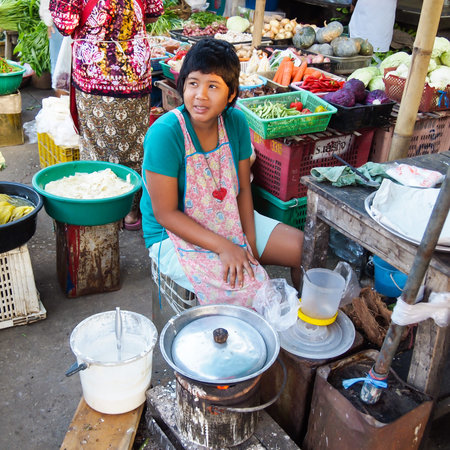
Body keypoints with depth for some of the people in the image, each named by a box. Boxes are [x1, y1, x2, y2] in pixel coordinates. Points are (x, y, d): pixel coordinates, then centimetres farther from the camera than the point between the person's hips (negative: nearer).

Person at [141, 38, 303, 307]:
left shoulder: (236, 122, -6)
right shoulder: (164, 134, -24)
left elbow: (243, 189, 2)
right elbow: (166, 214, -21)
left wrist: (250, 243, -8)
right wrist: (223, 247, -25)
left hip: (229, 221, 6)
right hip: (177, 236, -6)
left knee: (304, 247, 1)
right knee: (246, 285, -27)